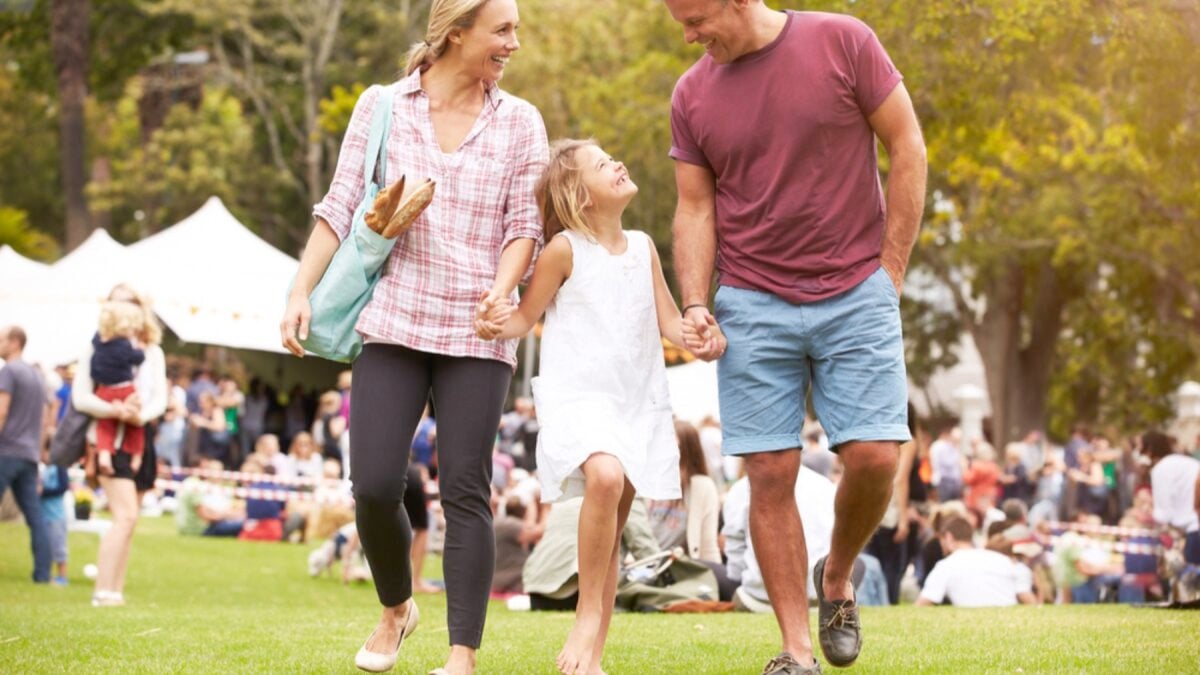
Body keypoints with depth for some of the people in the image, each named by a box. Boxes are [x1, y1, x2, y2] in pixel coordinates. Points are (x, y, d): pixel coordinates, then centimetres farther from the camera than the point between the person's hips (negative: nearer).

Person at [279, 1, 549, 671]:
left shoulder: (519, 122, 6)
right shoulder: (380, 107, 5)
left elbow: (525, 225, 5)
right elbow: (340, 209, 5)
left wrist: (501, 291, -13)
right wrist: (302, 291, -4)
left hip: (476, 336, 0)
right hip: (392, 323, 0)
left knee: (466, 491, -5)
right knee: (375, 485, -7)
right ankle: (396, 608, 22)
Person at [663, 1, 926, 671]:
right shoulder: (692, 95, 4)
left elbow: (907, 149, -1)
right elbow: (695, 209, 8)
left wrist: (891, 270, -3)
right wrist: (695, 303, -6)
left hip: (856, 295, -2)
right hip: (753, 306, 2)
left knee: (874, 457, -10)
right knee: (771, 474, -3)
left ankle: (838, 577, 20)